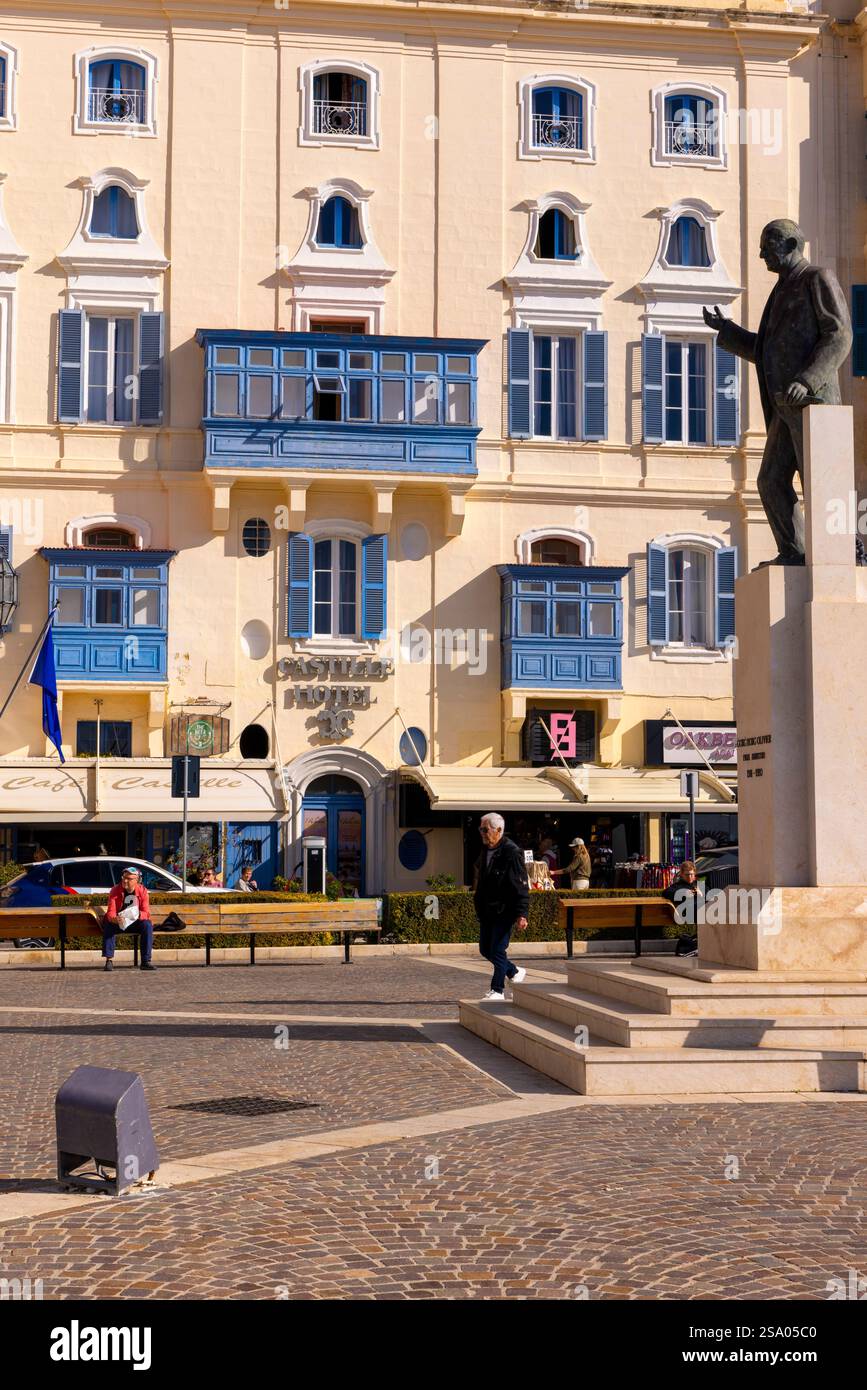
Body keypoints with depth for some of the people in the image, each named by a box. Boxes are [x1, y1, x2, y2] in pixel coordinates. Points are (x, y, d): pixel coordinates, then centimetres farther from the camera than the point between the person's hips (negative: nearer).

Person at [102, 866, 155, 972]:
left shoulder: (142, 891, -10)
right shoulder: (115, 891, -12)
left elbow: (146, 913, -17)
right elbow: (110, 912, -21)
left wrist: (138, 915, -41)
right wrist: (116, 919, -45)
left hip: (136, 922, 0)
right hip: (118, 922, 0)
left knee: (147, 925, -29)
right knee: (108, 925, -32)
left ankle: (146, 961, -26)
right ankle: (109, 960, -31)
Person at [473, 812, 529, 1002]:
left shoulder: (512, 853, -16)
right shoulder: (485, 851, 10)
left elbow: (521, 887, -19)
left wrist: (521, 914, -23)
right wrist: (478, 902, 21)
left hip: (503, 912, -9)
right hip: (486, 911, 9)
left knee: (497, 951, -6)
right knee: (485, 950, 14)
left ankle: (497, 990, 6)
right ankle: (514, 972, 33)